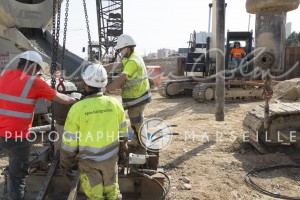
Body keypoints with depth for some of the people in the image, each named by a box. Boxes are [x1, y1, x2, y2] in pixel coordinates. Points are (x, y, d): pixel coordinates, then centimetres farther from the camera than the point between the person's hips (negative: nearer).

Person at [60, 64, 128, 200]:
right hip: (110, 158, 3)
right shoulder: (115, 104, -11)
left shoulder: (77, 108, -19)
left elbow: (69, 141, -12)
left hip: (88, 160, -2)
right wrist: (122, 152, 17)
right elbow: (123, 133, 1)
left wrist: (65, 163, 4)